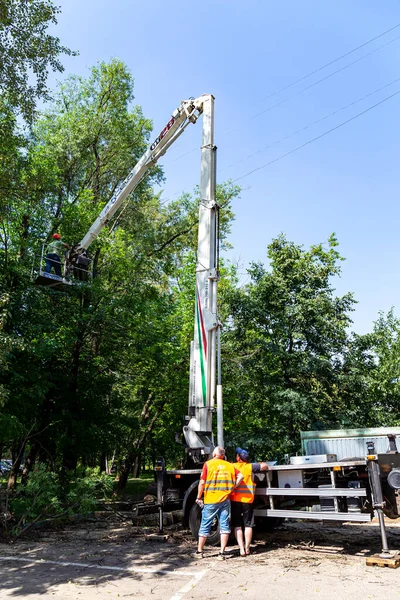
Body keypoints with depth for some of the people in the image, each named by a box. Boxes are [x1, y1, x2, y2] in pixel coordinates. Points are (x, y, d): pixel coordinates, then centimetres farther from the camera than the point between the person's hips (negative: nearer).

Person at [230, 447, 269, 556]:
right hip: (248, 499, 0)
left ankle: (241, 549, 1)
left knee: (237, 525, 8)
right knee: (248, 525, 13)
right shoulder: (250, 467, -1)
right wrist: (258, 464, 16)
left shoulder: (232, 466, 1)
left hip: (235, 499, 0)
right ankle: (247, 548, 15)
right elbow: (264, 466, -3)